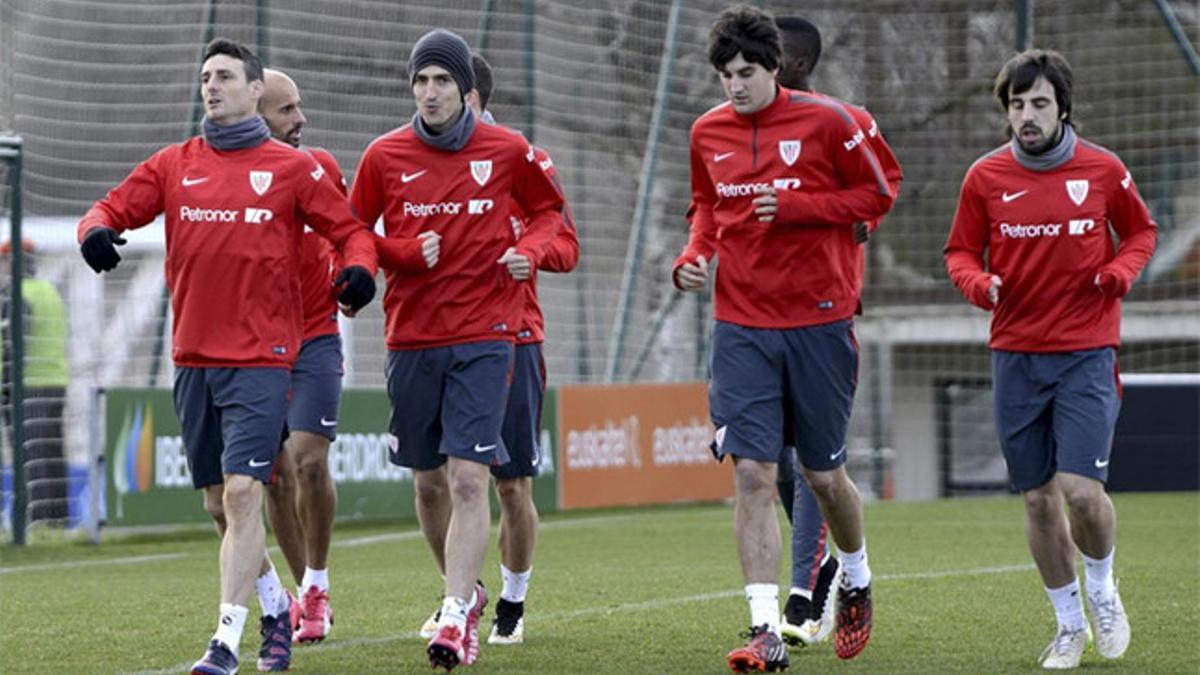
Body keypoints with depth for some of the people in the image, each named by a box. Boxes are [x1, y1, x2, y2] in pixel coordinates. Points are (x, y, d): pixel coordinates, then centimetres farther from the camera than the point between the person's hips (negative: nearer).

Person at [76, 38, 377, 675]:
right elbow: (113, 210, 9)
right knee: (218, 503, 11)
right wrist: (95, 230, -15)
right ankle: (275, 606, 32)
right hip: (193, 356, 5)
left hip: (261, 357, -4)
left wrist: (360, 266, -16)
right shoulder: (175, 164, 10)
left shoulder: (291, 167, 1)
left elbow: (350, 228, 5)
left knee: (242, 492, -15)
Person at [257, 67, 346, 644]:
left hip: (315, 339, 0)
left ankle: (316, 585, 2)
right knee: (275, 473, 4)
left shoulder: (321, 168, 1)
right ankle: (308, 595, 17)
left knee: (309, 460, -14)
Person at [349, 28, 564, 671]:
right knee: (428, 480, 11)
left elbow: (549, 211, 15)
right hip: (410, 338, 2)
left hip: (483, 337, -2)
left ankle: (456, 618, -13)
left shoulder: (507, 151, 0)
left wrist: (529, 250, -5)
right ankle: (465, 588, 34)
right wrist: (407, 252, -9)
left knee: (469, 479, -13)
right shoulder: (384, 155, 2)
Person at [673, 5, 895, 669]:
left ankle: (856, 583, 39)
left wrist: (794, 206, -15)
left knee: (823, 474, 8)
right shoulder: (708, 132, 5)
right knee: (752, 473, -9)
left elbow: (875, 196, -2)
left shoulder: (824, 121, -6)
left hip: (818, 321, -2)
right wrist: (693, 253, 0)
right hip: (741, 327, 2)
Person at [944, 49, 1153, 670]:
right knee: (1038, 498, 6)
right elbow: (961, 251, 9)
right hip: (1015, 355, 2)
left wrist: (1121, 269, -9)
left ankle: (1103, 589, 16)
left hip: (1087, 351, -2)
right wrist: (977, 282, -13)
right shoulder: (985, 177, 0)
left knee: (1082, 489, -15)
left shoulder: (1103, 170, -3)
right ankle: (1069, 624, 23)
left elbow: (1140, 230, 12)